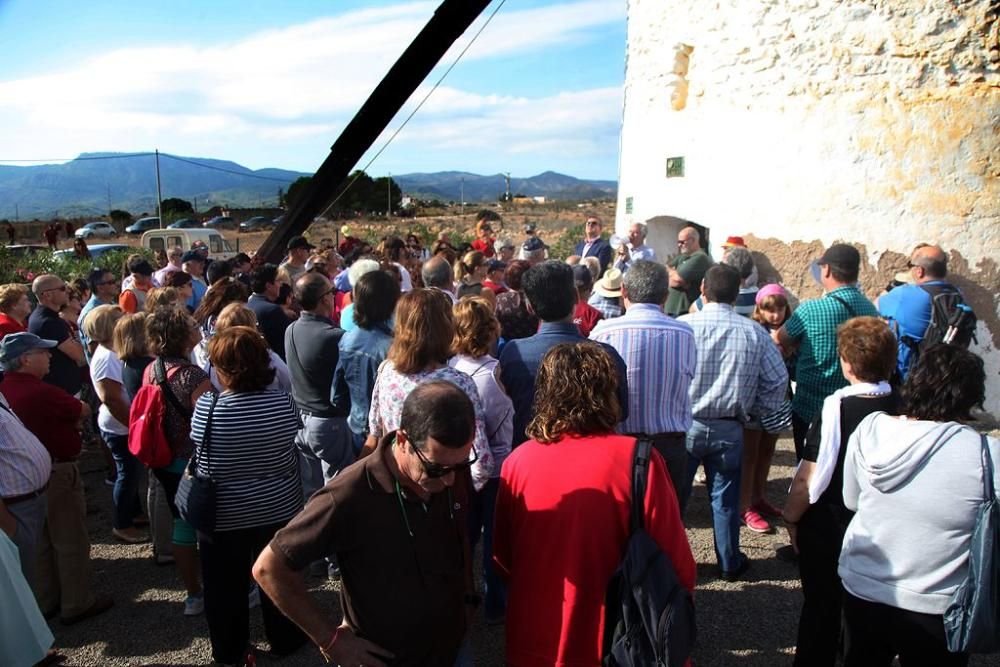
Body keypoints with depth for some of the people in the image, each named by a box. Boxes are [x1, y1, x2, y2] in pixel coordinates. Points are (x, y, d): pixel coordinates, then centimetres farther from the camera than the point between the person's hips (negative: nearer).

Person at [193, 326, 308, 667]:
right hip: (279, 511, 2)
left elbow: (196, 441, -2)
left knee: (226, 588, 20)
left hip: (223, 516, -1)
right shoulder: (284, 403, -16)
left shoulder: (206, 407, -21)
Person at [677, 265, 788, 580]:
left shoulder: (683, 325, -13)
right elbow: (778, 379, -1)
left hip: (684, 425, -1)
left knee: (674, 495, 12)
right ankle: (730, 563, 30)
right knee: (725, 497, 15)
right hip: (729, 429, 2)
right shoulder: (754, 332, -5)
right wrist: (754, 410, 12)